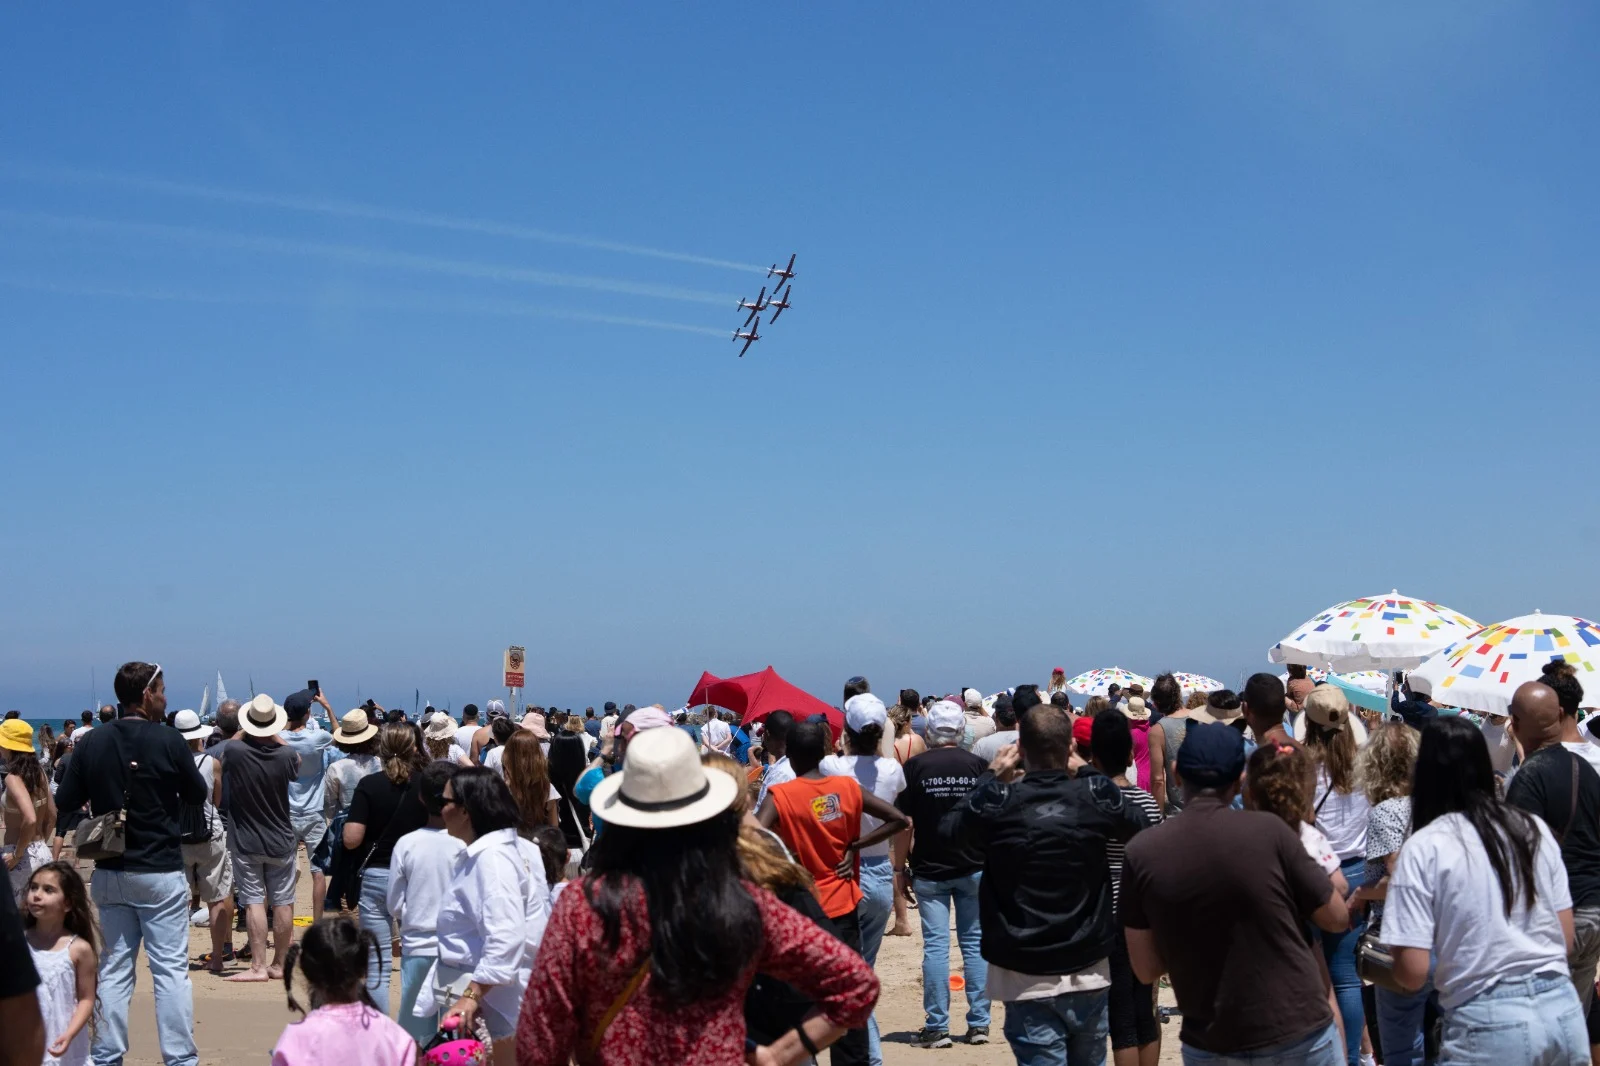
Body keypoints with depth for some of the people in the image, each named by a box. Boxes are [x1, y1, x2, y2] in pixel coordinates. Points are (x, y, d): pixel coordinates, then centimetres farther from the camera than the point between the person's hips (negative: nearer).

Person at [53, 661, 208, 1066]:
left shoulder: (91, 743, -2)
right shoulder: (168, 740, -12)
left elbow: (65, 801, 3)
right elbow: (198, 794, 0)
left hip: (109, 873, 4)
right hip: (161, 871, -4)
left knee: (113, 969, 11)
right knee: (171, 969, 1)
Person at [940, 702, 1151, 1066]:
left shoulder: (998, 802, -13)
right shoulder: (1095, 793, -8)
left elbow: (948, 828, 8)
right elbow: (1140, 825, 14)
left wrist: (990, 777, 15)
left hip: (1027, 978, -2)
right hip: (1088, 972, 2)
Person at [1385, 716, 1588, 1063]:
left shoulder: (1424, 848, -9)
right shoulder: (1535, 829, 6)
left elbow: (1412, 973, -11)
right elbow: (1566, 938, 12)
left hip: (1489, 1022, -6)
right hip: (1564, 1011, 6)